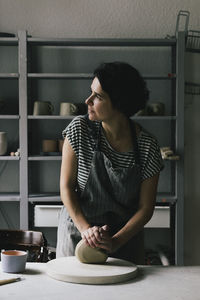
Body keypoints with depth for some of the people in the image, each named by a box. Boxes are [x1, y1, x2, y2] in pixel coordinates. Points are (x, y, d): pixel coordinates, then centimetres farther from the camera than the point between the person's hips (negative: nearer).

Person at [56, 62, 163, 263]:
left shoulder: (148, 146, -14)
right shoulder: (79, 129, -13)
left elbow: (146, 208, -9)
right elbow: (66, 187, -10)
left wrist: (116, 241, -21)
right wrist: (85, 228, -21)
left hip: (126, 236, 0)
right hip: (78, 230, 0)